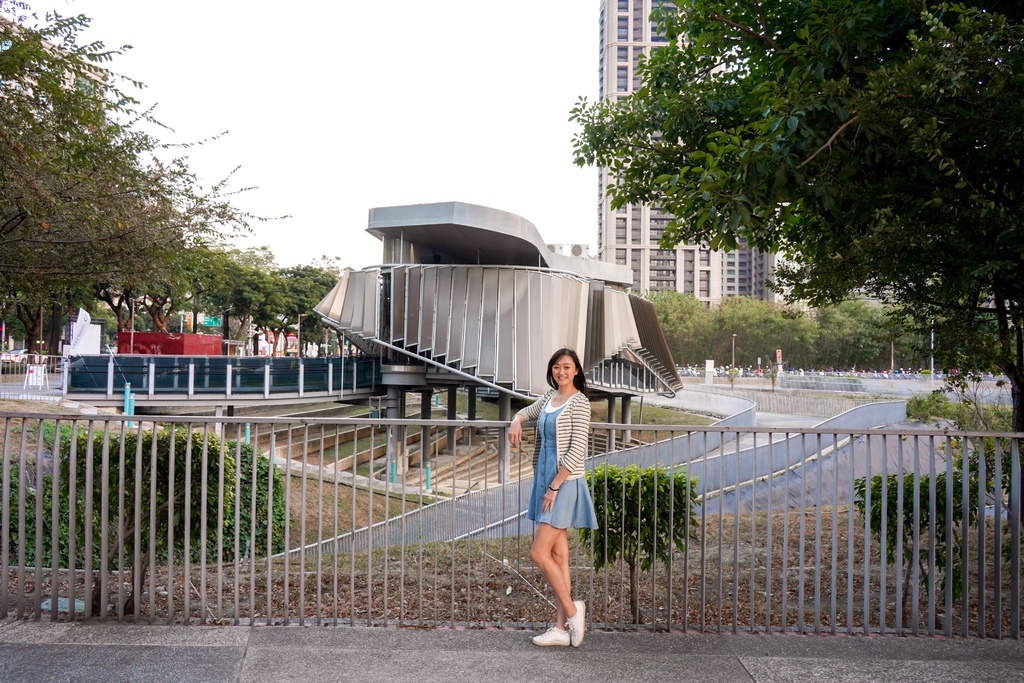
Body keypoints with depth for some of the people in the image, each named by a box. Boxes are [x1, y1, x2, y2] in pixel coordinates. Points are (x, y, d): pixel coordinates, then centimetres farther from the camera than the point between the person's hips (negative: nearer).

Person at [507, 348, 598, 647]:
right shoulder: (550, 398, 12)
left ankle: (572, 610, 6)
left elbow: (577, 450, -17)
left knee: (539, 553, -10)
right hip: (546, 481, 8)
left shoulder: (579, 402, -11)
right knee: (558, 556, 9)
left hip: (564, 484, -8)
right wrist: (516, 422, 6)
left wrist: (554, 487, -17)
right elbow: (528, 411, 31)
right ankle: (562, 628, 13)